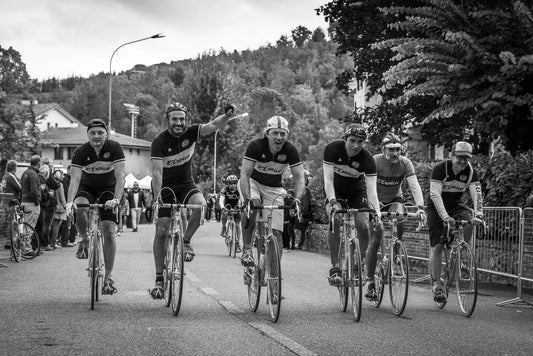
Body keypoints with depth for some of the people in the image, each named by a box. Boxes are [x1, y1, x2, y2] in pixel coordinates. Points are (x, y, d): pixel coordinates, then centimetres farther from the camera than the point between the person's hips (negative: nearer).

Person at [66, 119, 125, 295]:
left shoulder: (114, 148, -21)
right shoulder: (80, 152, -19)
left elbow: (120, 176, -27)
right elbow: (75, 178, -28)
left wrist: (116, 199, -42)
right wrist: (70, 201, -44)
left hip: (108, 189, 0)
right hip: (87, 188, 1)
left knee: (109, 232, -12)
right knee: (80, 209, -35)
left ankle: (108, 277, -5)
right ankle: (85, 240, -5)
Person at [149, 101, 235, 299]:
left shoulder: (191, 132, -8)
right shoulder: (160, 141, -18)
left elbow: (213, 126, -21)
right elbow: (157, 172, -25)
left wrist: (226, 116, -42)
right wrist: (157, 198, -37)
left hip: (185, 184, 2)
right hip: (165, 187, -2)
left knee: (200, 204, -31)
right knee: (161, 231, -8)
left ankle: (186, 241, -8)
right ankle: (159, 279, 0)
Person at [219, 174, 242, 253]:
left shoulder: (239, 190, -21)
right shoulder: (224, 190, -23)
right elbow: (221, 200, -34)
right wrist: (222, 208, -53)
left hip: (236, 208, 1)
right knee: (224, 214, -34)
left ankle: (238, 243, 0)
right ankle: (224, 229, -12)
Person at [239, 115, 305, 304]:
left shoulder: (290, 150, -18)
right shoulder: (255, 146, -26)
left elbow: (299, 177, -18)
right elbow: (244, 174, -30)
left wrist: (297, 198, -38)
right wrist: (248, 197, -46)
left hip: (274, 189, 2)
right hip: (253, 183, -2)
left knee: (276, 233, -8)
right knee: (250, 209, -37)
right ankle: (247, 248, -14)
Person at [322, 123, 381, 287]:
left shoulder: (367, 158, -24)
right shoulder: (332, 149, -24)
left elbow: (372, 189, -29)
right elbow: (328, 178, -28)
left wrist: (376, 212, -43)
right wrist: (333, 202, -42)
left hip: (357, 191, 1)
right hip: (335, 190, -1)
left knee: (364, 227, -18)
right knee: (335, 220, -28)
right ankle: (335, 267, -21)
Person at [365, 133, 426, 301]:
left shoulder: (405, 163, -19)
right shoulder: (375, 161, -24)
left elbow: (414, 185, -27)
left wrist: (420, 207, -41)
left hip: (395, 199, 2)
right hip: (376, 201, -2)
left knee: (399, 219, -31)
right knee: (375, 241, -9)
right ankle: (370, 282, -2)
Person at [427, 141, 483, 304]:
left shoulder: (471, 172, -9)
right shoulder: (440, 169, -21)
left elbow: (476, 194, -20)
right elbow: (435, 194, -29)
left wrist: (478, 213, -39)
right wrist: (444, 216, -41)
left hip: (456, 206, 3)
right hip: (436, 208, -3)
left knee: (469, 220, -30)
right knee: (437, 246, -12)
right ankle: (436, 285, -5)